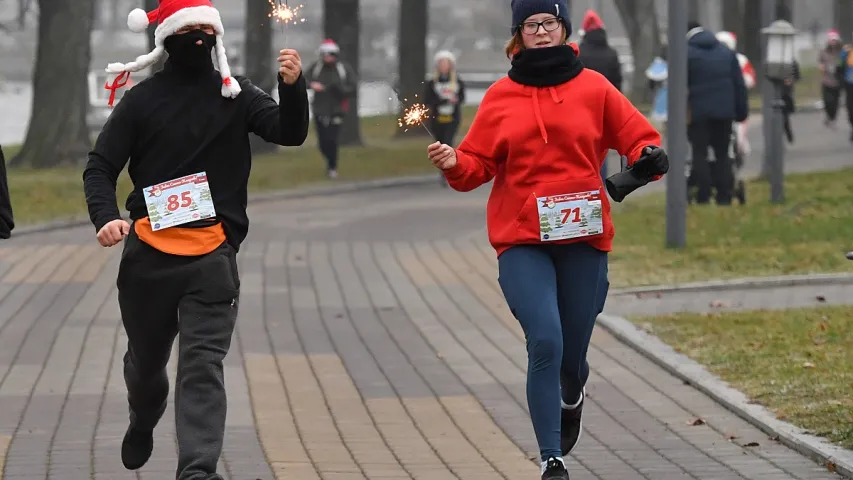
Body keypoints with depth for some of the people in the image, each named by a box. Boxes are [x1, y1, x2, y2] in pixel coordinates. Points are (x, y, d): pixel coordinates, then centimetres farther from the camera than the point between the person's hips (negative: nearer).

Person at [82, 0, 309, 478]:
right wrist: (105, 216, -17)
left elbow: (289, 132, -8)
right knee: (146, 358, 18)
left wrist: (293, 87, -29)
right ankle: (143, 425, 49)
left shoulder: (235, 95, 6)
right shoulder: (142, 99, 4)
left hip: (212, 255, -1)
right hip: (148, 253, 1)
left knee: (203, 363, -13)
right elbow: (100, 167, 3)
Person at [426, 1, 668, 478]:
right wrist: (454, 163, -16)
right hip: (522, 242, -1)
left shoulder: (593, 88, 3)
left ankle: (571, 397, 48)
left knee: (571, 353, 8)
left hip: (583, 240, 1)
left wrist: (648, 157, -16)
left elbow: (637, 135, 6)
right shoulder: (501, 97, 5)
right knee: (545, 342, -18)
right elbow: (479, 164, 5)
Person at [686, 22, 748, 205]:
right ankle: (725, 197, 6)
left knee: (700, 154, 0)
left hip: (698, 113, -4)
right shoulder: (727, 52, 11)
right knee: (722, 153, 10)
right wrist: (741, 111, 14)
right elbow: (739, 85, 10)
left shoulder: (687, 54, -4)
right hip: (724, 112, 4)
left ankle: (703, 197, -6)